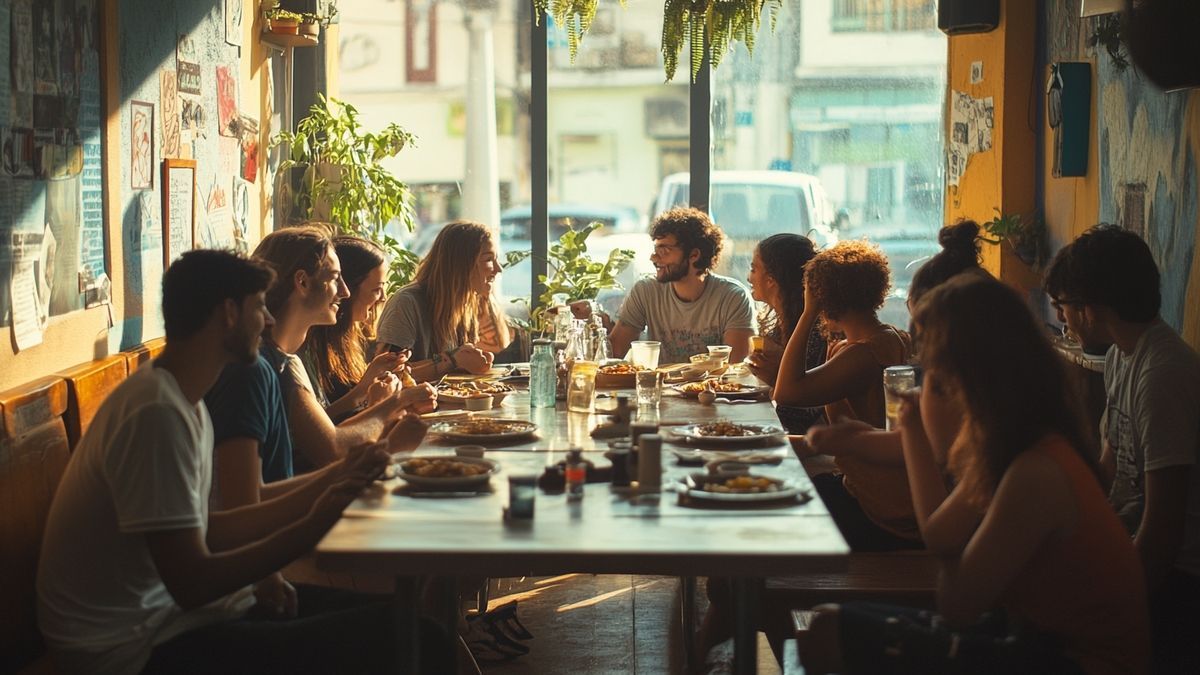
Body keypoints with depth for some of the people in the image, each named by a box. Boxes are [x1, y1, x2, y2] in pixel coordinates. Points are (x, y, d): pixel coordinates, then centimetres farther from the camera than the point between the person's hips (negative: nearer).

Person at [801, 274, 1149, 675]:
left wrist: (947, 448, -15)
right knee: (839, 624, 8)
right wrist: (914, 429, 18)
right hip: (1039, 635, 9)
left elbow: (956, 606, -17)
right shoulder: (1009, 447, 3)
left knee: (830, 635, -18)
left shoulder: (1035, 473, -24)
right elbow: (939, 537, 13)